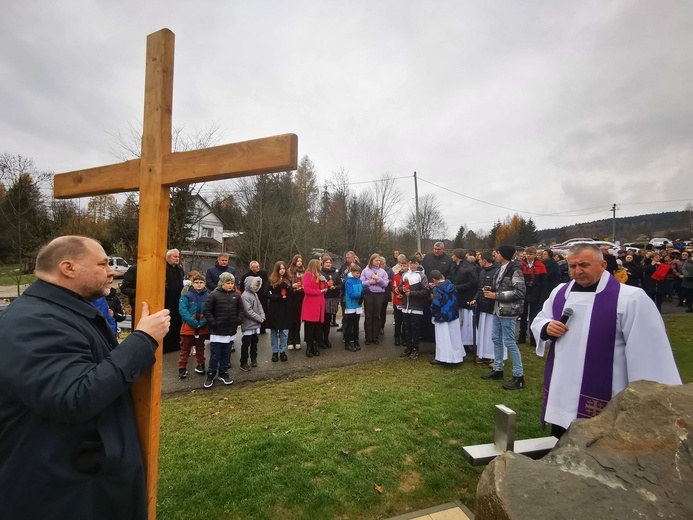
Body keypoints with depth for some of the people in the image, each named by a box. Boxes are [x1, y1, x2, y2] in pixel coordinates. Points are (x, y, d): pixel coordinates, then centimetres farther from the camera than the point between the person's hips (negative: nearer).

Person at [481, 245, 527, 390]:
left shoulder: (514, 269, -15)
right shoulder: (501, 268, 11)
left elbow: (519, 292, -21)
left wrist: (496, 295, -19)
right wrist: (491, 289, 2)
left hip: (508, 311, -9)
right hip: (498, 309, 9)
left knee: (509, 341, -3)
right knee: (496, 338, 14)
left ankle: (519, 376, 9)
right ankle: (497, 369, 27)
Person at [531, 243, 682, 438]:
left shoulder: (629, 298, -13)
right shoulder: (559, 292, 4)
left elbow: (650, 351, -12)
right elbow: (539, 321, 15)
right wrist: (546, 329, -9)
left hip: (603, 395, -5)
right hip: (560, 389, 5)